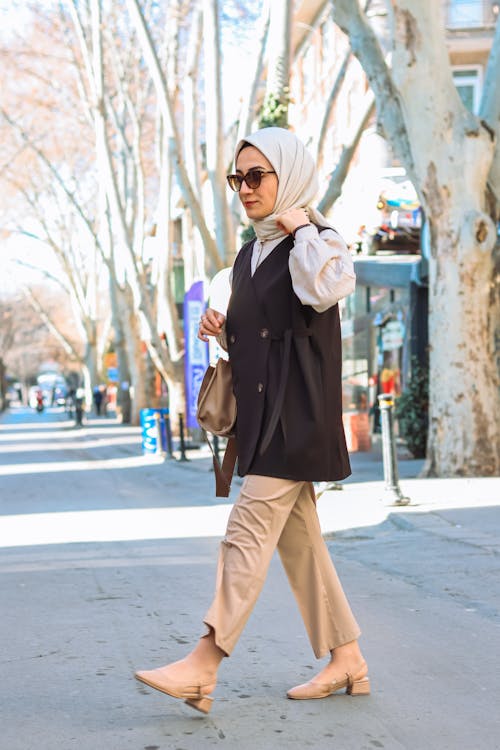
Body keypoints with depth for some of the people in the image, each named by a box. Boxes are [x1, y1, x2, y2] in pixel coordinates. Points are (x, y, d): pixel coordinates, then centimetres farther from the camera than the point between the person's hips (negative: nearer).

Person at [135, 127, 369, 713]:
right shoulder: (249, 256, 18)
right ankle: (347, 661, 16)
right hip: (260, 414, 9)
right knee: (296, 536, 9)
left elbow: (326, 289, -29)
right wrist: (222, 330, 5)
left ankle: (204, 666, -14)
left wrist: (300, 226, -14)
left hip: (297, 414, -9)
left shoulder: (317, 241, -5)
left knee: (249, 529, -13)